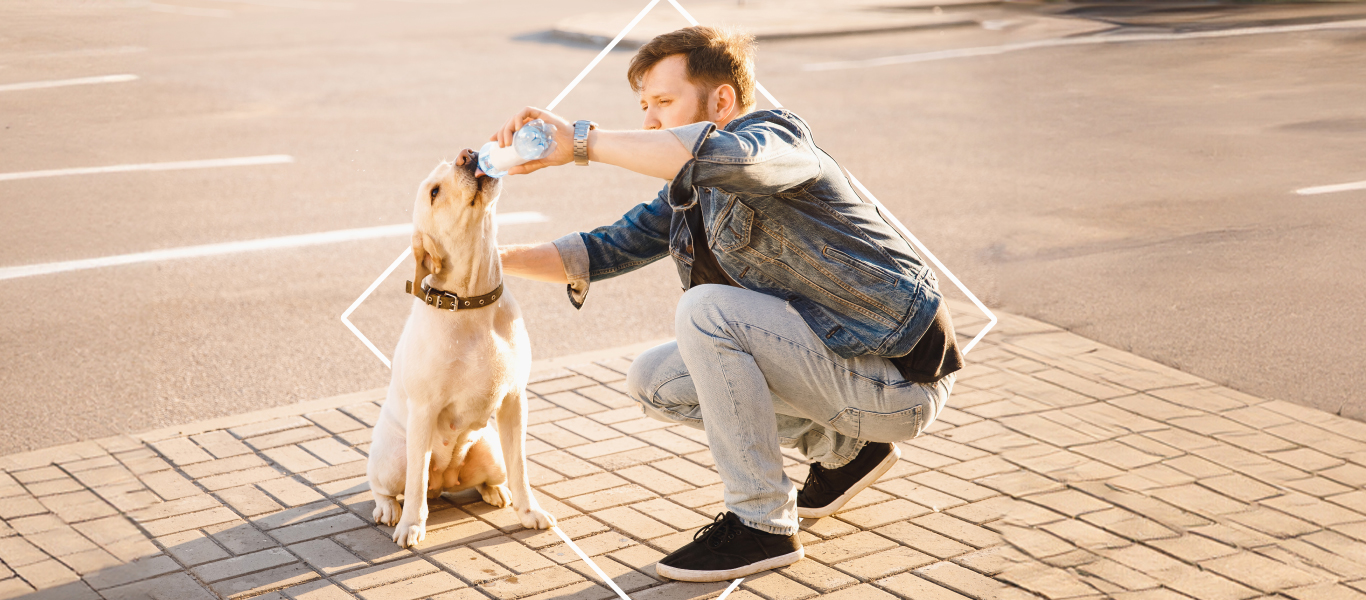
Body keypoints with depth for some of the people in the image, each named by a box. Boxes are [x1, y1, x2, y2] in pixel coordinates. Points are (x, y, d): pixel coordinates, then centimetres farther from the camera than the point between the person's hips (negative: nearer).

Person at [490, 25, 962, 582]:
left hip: (897, 378, -9)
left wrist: (580, 141, -37)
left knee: (705, 313, -24)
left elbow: (720, 155, -43)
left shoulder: (776, 135, -19)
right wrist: (498, 257, -1)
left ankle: (761, 524, -14)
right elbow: (609, 248, 13)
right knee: (652, 380, 8)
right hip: (836, 354, 10)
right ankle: (843, 449, 16)